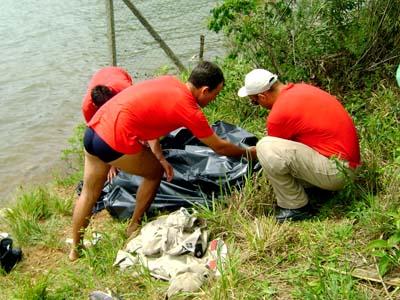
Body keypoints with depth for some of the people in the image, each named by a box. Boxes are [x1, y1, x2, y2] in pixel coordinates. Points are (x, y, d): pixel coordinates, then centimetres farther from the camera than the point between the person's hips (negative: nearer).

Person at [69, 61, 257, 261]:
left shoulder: (168, 82, 13)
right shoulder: (189, 110, -8)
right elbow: (219, 147, 5)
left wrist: (160, 157, 14)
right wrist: (248, 152, 21)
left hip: (93, 130, 8)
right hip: (115, 141, -8)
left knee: (89, 194, 20)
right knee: (155, 173, 17)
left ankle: (75, 250, 32)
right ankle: (134, 228, 29)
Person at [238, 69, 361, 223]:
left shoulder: (279, 114, -18)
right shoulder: (301, 88, 6)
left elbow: (271, 151, 2)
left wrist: (250, 153, 24)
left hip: (335, 172, -9)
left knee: (265, 148, -20)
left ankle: (296, 208, -5)